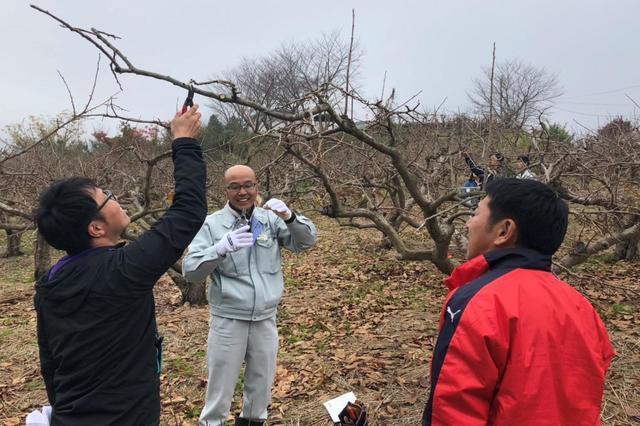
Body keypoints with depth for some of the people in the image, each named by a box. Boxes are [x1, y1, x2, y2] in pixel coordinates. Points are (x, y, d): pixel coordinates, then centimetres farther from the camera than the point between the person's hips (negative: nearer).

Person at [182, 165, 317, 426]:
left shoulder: (270, 219, -2)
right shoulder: (212, 224, -9)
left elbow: (307, 242, -3)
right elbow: (190, 272, -15)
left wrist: (289, 217, -22)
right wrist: (221, 249, -33)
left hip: (265, 318, 3)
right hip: (228, 319, -3)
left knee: (262, 380, 22)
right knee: (221, 384, 12)